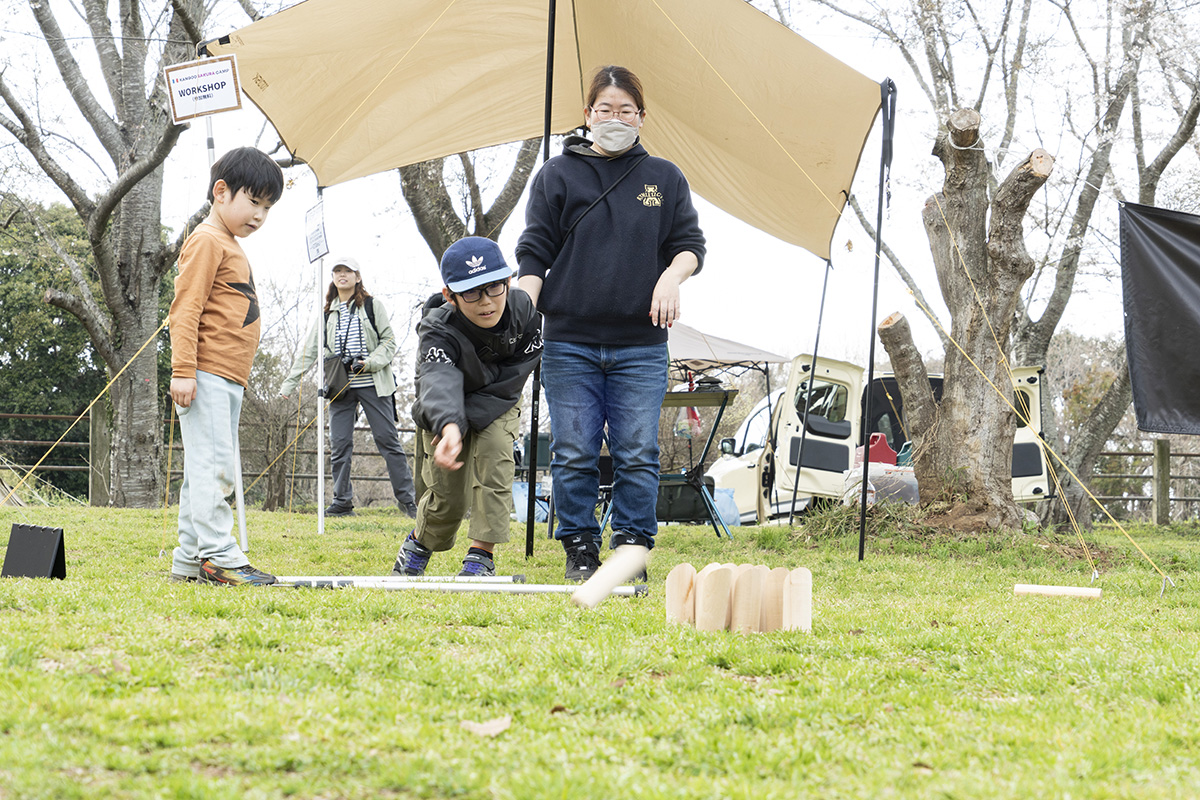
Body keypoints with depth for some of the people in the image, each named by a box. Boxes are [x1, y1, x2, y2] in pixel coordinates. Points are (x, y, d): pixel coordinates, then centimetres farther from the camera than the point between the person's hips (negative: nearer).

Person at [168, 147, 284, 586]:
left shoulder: (231, 247, 23)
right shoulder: (208, 241, -7)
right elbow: (186, 309, -15)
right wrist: (183, 370, -22)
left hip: (228, 381, 10)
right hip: (207, 377, -10)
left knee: (214, 470, 9)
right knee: (211, 465, -13)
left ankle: (189, 560, 11)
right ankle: (217, 554, -15)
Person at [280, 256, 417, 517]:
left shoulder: (372, 305, 5)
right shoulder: (327, 313, 14)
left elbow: (389, 341, 3)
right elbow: (310, 350, 14)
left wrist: (370, 363, -14)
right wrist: (289, 383, 8)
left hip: (373, 384, -3)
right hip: (341, 387, 3)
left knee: (387, 440, -5)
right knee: (339, 444, -1)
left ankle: (407, 498, -2)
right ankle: (342, 502, 6)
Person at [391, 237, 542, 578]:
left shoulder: (524, 310, -29)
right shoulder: (438, 331, -38)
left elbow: (509, 380, -22)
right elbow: (440, 382, -57)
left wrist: (469, 418, -32)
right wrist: (449, 426, -78)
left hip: (497, 405, 2)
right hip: (443, 413, -2)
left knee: (494, 452, -25)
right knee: (449, 498, -3)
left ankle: (482, 554, -17)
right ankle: (420, 541, 30)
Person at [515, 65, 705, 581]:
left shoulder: (665, 179, 13)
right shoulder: (558, 175, 9)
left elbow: (690, 244, 13)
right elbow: (534, 253, 6)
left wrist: (673, 275, -10)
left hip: (641, 346, 1)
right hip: (569, 341, -1)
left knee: (638, 454, -2)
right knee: (574, 453, -1)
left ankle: (632, 546, 8)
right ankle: (580, 548, 11)